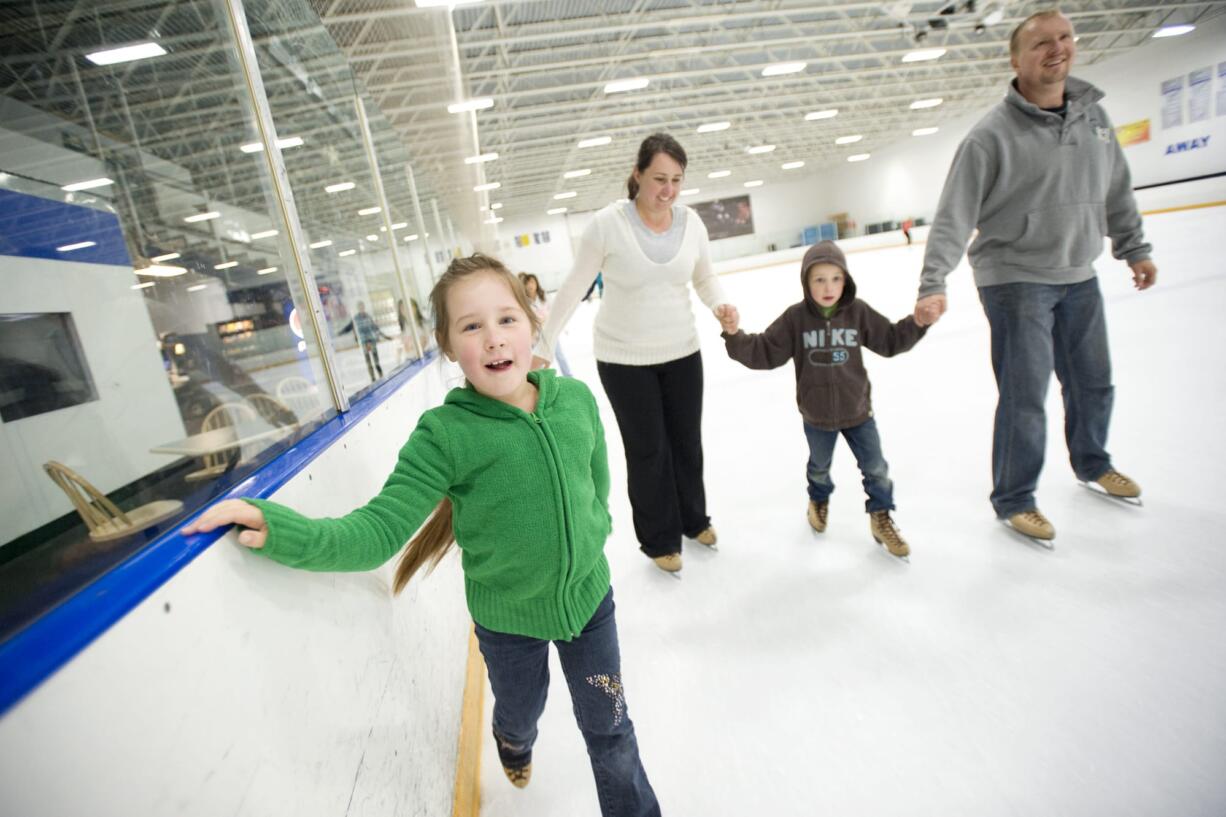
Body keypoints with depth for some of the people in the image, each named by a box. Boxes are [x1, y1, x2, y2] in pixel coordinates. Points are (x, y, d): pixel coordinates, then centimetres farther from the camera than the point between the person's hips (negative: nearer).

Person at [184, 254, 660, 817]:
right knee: (519, 713, 29)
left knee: (610, 730, 20)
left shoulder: (576, 399, -14)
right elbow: (379, 529, -24)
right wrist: (282, 531, -37)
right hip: (506, 619, -1)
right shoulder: (444, 434, -23)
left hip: (589, 597, 2)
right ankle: (514, 741, 68)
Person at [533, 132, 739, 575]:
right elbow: (573, 288, -8)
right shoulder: (607, 223, -16)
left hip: (681, 352, 4)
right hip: (623, 359, -4)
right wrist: (543, 346, -6)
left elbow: (705, 277, 10)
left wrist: (720, 304, -11)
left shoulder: (690, 222, -4)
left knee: (687, 442, 16)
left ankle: (693, 519, 41)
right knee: (648, 451, 7)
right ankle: (659, 540, 28)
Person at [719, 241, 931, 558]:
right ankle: (819, 500, 54)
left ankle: (881, 519, 34)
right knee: (819, 466, 22)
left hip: (857, 410, 1)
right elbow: (765, 352, -17)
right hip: (816, 415, 0)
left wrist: (917, 323, -17)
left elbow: (890, 341, -1)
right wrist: (735, 336, -30)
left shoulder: (858, 312, -11)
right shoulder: (795, 318, -16)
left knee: (875, 468, 10)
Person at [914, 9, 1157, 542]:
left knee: (1093, 383, 17)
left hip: (1078, 277, 7)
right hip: (1015, 280, -6)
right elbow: (954, 215, -18)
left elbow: (1117, 191, 16)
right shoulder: (991, 135, -13)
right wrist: (933, 284, -27)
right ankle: (1013, 501, 13)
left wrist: (1134, 248, 16)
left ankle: (1092, 464, 43)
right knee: (1025, 397, -5)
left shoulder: (1092, 114, 7)